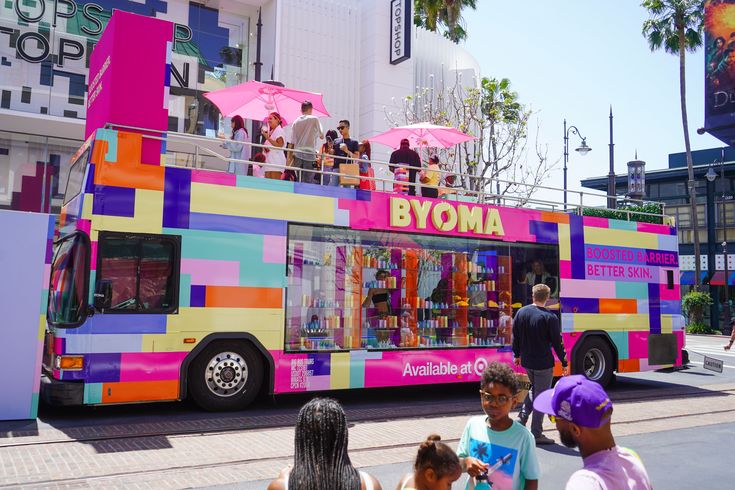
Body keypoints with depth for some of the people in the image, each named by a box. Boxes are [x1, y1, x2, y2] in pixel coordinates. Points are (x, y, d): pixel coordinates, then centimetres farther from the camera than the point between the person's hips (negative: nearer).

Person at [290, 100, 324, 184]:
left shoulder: (295, 122, 11)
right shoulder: (314, 119, 1)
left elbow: (292, 142, 9)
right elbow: (322, 136, 8)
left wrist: (290, 158, 14)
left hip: (297, 154, 4)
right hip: (309, 153, -4)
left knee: (298, 181, 4)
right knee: (307, 181, -5)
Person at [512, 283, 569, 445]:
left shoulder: (521, 312, 1)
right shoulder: (550, 317, -15)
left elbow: (515, 336, 9)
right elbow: (557, 342, -11)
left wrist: (517, 355, 21)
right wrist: (564, 363, -2)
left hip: (526, 362, 6)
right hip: (543, 364, -5)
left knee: (534, 389, 27)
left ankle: (522, 418, 17)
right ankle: (536, 434, 8)